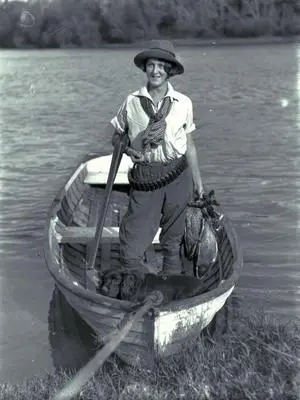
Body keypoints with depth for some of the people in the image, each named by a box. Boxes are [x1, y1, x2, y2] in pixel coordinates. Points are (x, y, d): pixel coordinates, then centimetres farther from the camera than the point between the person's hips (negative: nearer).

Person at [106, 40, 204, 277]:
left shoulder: (183, 103, 3)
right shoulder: (132, 102, 2)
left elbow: (189, 146, 10)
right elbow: (116, 134, 14)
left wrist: (197, 180, 11)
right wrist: (127, 149, -7)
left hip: (178, 177, 1)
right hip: (144, 178, 0)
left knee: (173, 241, 12)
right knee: (131, 248, -5)